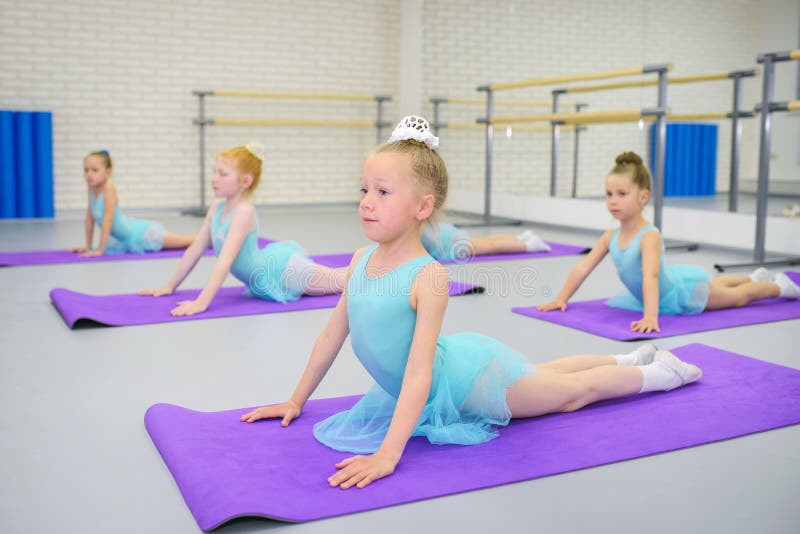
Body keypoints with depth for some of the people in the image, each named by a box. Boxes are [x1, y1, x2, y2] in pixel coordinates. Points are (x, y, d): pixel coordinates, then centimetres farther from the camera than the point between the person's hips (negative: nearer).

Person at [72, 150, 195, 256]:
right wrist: (88, 247, 7)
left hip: (141, 232, -8)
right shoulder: (92, 187, -4)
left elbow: (107, 221, -29)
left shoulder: (108, 188, -26)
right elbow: (89, 219, 4)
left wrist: (100, 250, -27)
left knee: (188, 241, 5)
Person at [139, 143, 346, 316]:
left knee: (340, 281, 8)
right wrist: (170, 286, 5)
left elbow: (225, 260, -38)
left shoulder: (244, 212, -29)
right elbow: (195, 250, 2)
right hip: (270, 262, 8)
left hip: (282, 271, -8)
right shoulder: (216, 207, -5)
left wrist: (202, 302, -44)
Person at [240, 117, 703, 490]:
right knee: (543, 376, 29)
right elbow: (334, 333, -3)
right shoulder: (361, 259, -13)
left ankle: (659, 372, 41)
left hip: (468, 377, -7)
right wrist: (296, 401, 2)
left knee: (573, 392, 15)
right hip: (449, 371, 7)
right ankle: (629, 357, 52)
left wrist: (387, 454, -43)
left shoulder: (428, 276, -34)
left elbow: (419, 372, -38)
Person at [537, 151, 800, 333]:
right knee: (712, 283, 36)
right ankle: (755, 277, 63)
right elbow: (583, 268, -16)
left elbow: (650, 277, -52)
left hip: (684, 291, -7)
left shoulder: (650, 236, -39)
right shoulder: (610, 236, -18)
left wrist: (650, 317, -62)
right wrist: (561, 299, -20)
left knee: (737, 297, 20)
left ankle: (779, 285, 47)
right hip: (668, 284, 8)